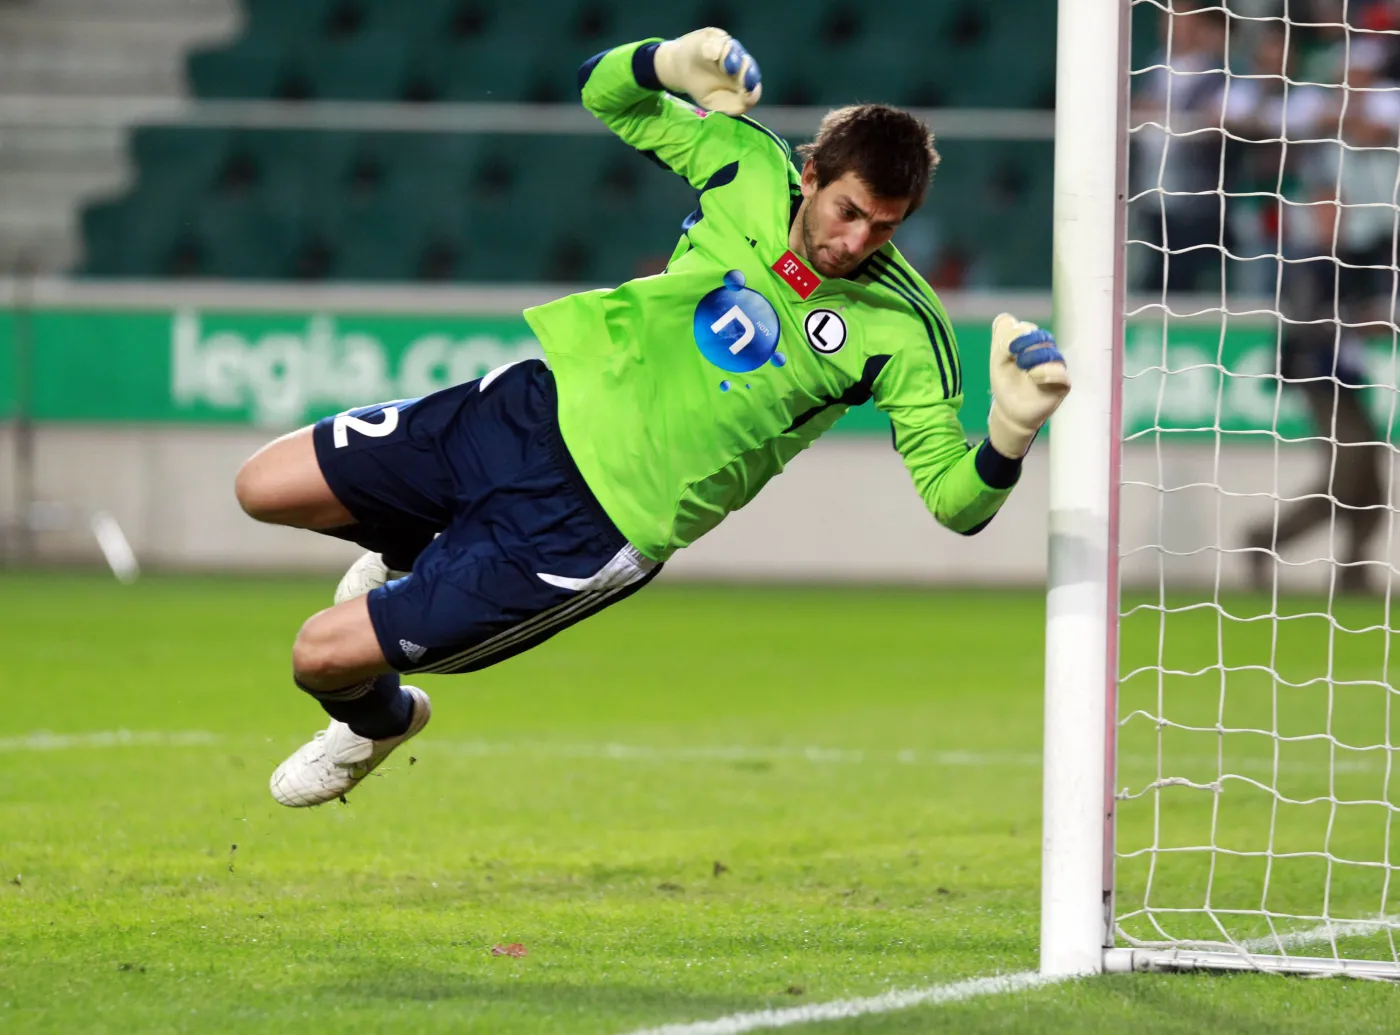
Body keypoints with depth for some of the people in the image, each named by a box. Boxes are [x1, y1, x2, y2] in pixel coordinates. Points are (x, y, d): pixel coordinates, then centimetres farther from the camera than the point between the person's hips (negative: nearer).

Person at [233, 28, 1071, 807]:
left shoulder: (901, 329, -19)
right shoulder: (747, 163, -7)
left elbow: (955, 501, -21)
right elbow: (601, 92, 7)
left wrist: (1010, 434, -43)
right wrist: (670, 63, -16)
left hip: (595, 528, -4)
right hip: (547, 399, 5)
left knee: (324, 655, -4)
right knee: (265, 490, 9)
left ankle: (380, 723, 33)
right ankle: (413, 551, 38)